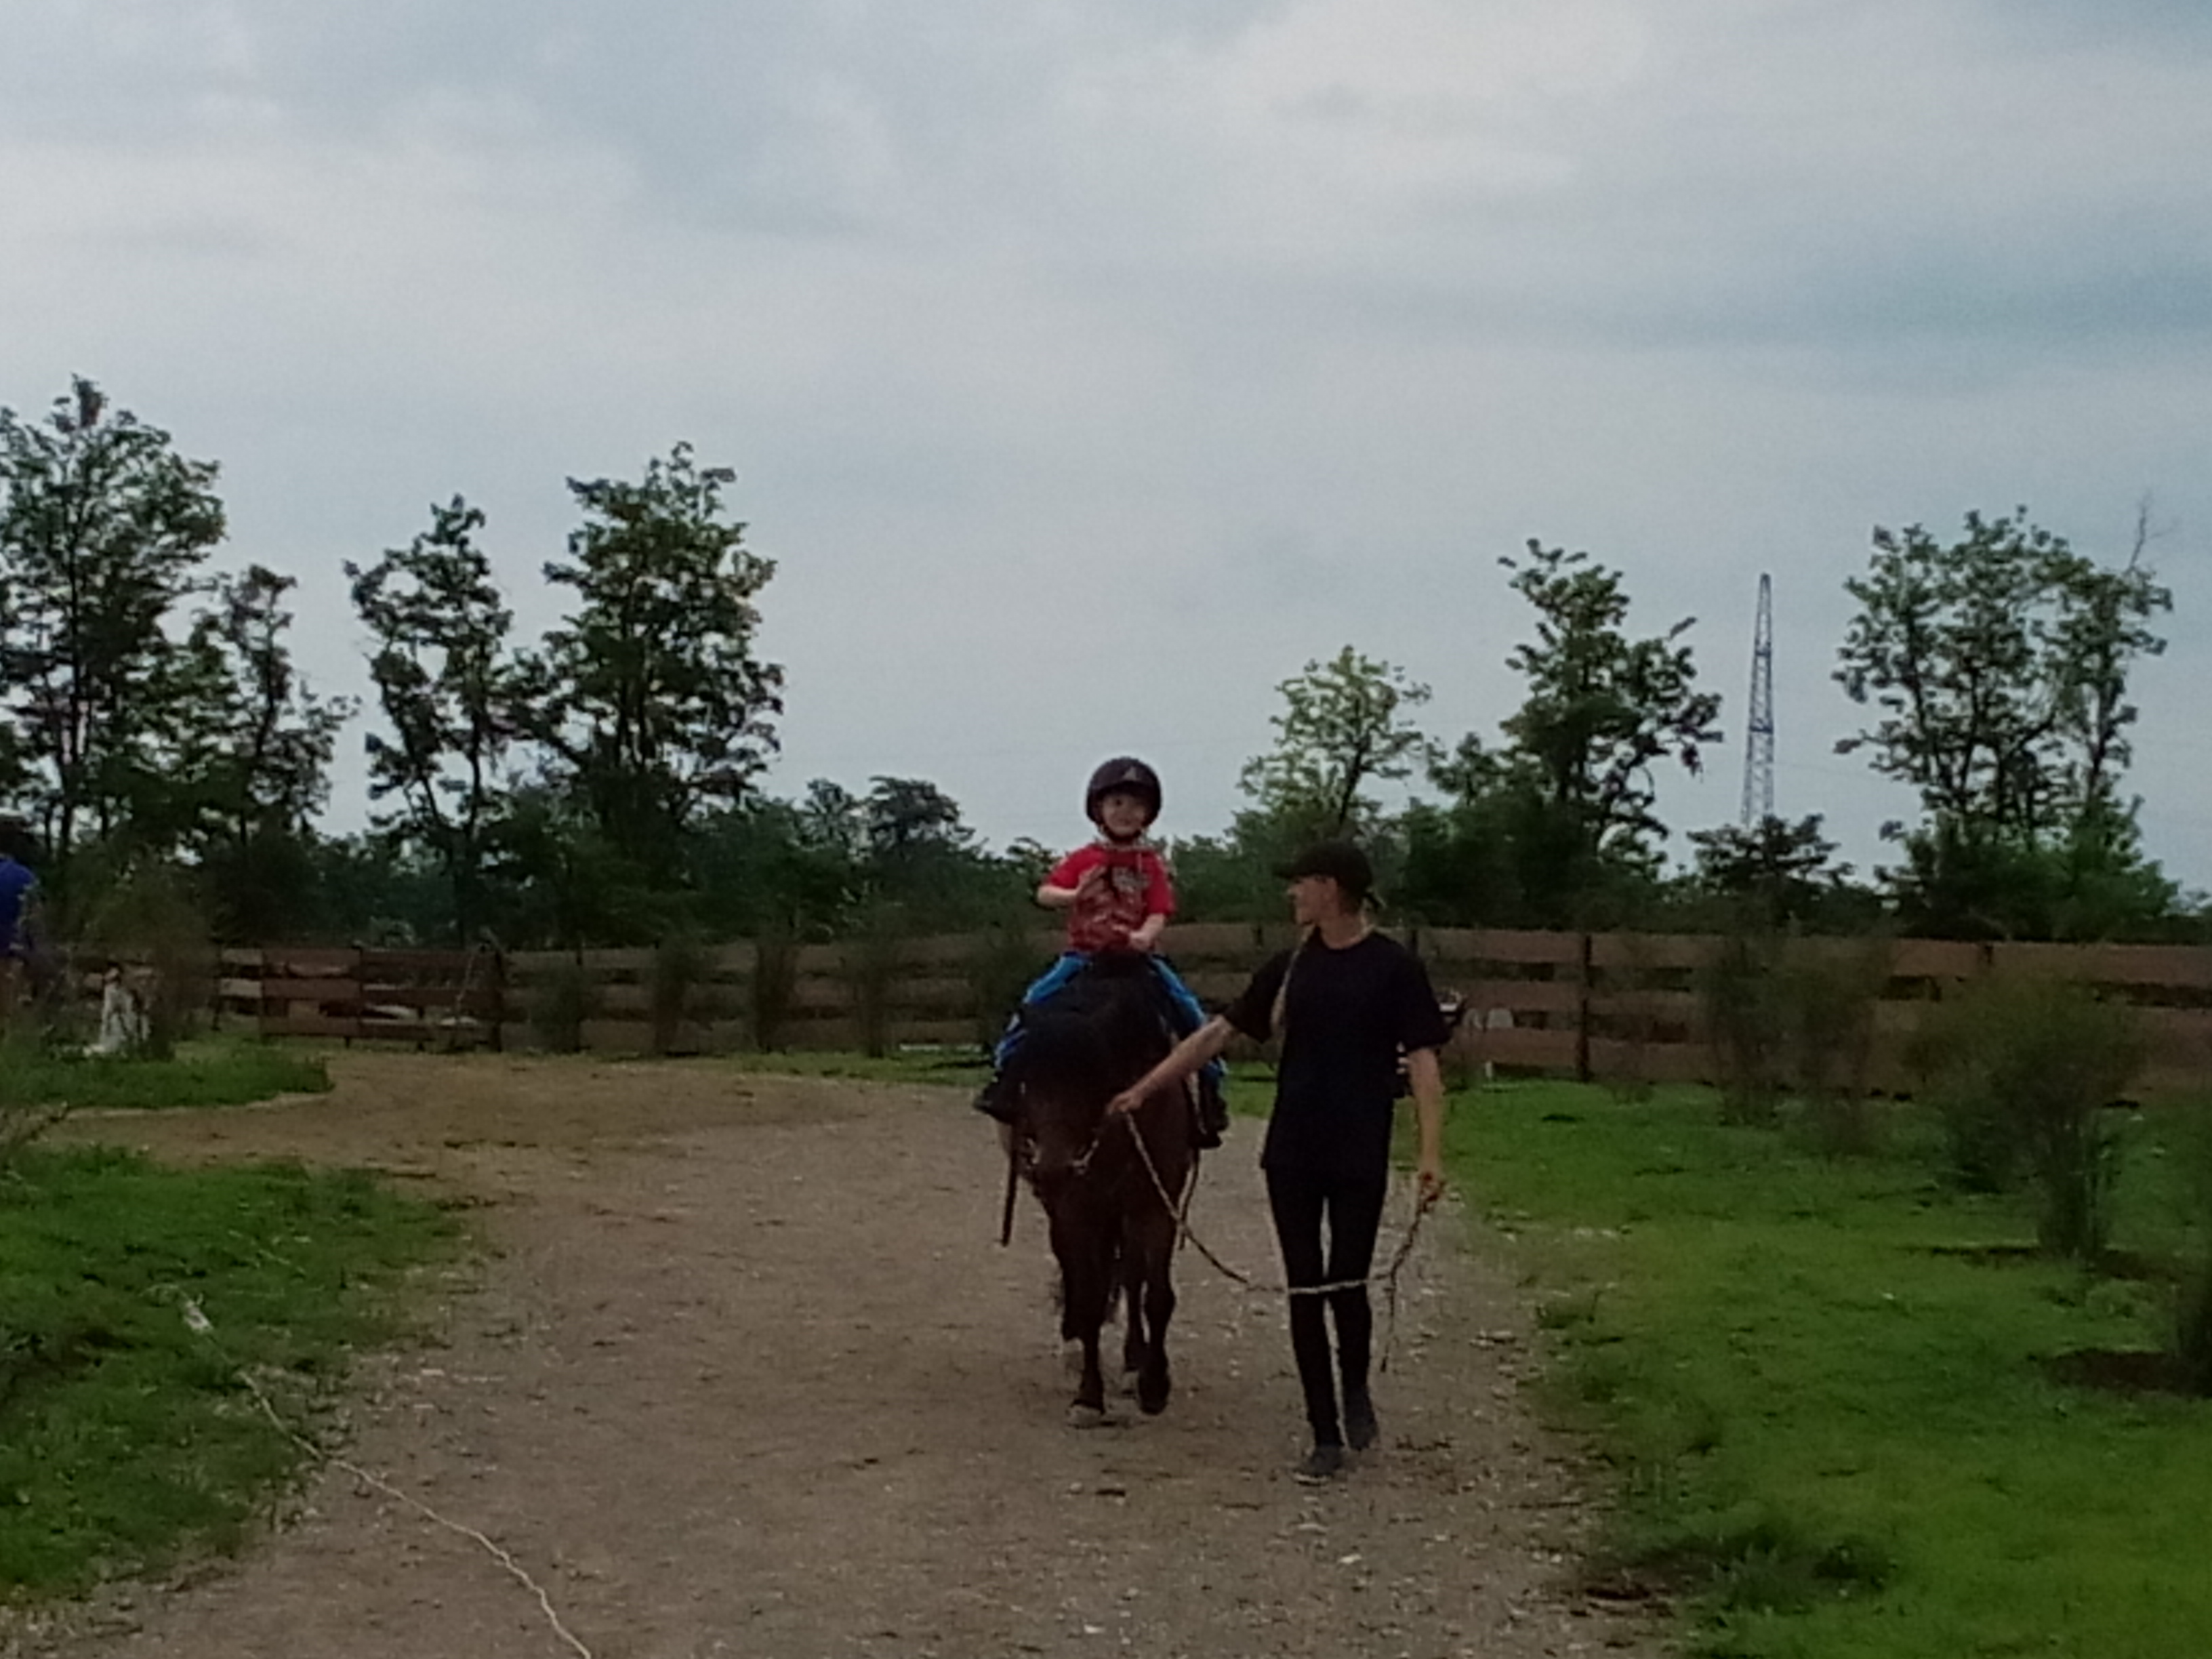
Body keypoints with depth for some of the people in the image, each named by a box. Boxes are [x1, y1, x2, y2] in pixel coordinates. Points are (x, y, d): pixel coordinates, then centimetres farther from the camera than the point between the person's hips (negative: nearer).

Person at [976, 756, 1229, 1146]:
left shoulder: (1152, 864, 3)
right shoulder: (1082, 860, 4)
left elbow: (1159, 912, -6)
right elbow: (1045, 893, -4)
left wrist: (1145, 935, -28)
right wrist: (1074, 895, -25)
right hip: (1083, 954, 0)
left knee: (1189, 1011, -13)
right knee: (1034, 1001, -19)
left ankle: (1210, 1088, 0)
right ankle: (1004, 1072, -7)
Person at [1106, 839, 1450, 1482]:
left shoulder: (1394, 967, -6)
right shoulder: (1293, 966, 7)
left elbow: (1423, 1062, -9)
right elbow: (1219, 1032, 11)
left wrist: (1431, 1153, -19)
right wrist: (1144, 1088, 9)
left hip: (1359, 1158, -4)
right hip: (1292, 1156, 4)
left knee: (1347, 1286, -4)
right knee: (1304, 1291, 3)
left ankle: (1356, 1388, 28)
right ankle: (1325, 1436, 12)